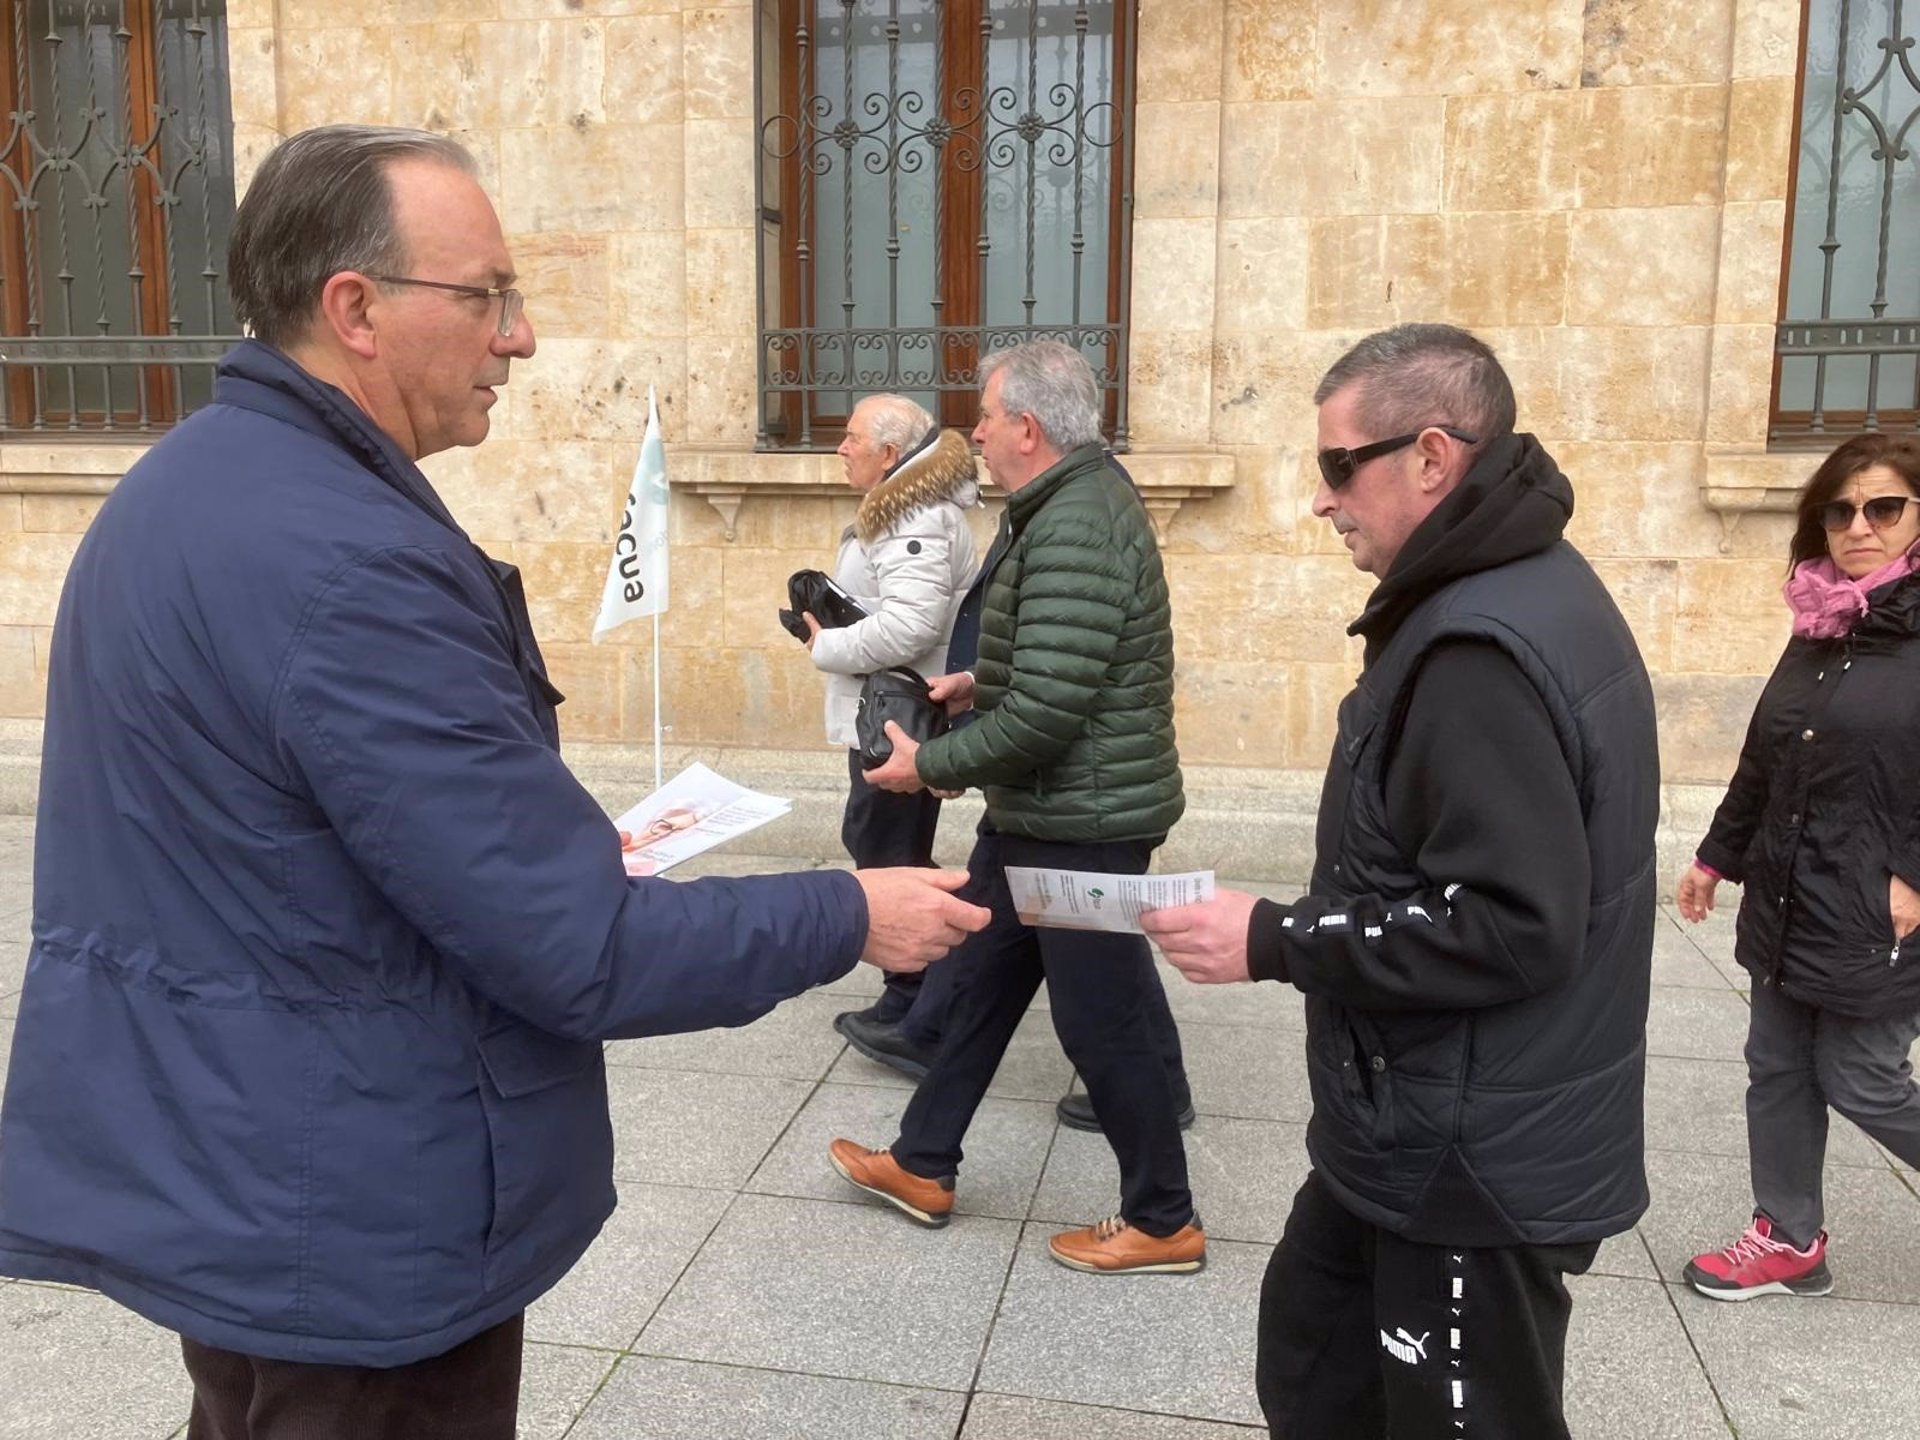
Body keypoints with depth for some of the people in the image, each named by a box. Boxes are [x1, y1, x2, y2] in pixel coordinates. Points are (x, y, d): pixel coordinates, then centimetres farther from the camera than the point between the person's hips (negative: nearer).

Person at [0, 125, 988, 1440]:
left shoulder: (195, 483, 4)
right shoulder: (345, 559, -28)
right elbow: (574, 950, -27)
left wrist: (555, 835, 10)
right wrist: (850, 919, -15)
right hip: (341, 1217, -9)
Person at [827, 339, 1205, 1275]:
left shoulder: (1074, 533, -24)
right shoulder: (1069, 502, 10)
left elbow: (1044, 715, -27)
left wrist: (929, 765, -16)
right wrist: (983, 680, 13)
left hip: (1081, 820, -11)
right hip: (1036, 812, 11)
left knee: (1100, 1021, 3)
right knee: (980, 979, 19)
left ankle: (1163, 1223, 21)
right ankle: (921, 1165, 35)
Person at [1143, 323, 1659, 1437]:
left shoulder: (1484, 647, -25)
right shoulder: (1517, 594, 8)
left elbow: (1510, 927, -29)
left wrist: (1278, 942, -21)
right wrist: (1304, 928, 11)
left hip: (1475, 1163, -10)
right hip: (1432, 1132, 10)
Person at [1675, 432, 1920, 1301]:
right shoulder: (1821, 625, 8)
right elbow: (1763, 759, 15)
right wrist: (1717, 858, 18)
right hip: (1787, 904, 7)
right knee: (1779, 1070, 14)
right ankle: (1790, 1240, 29)